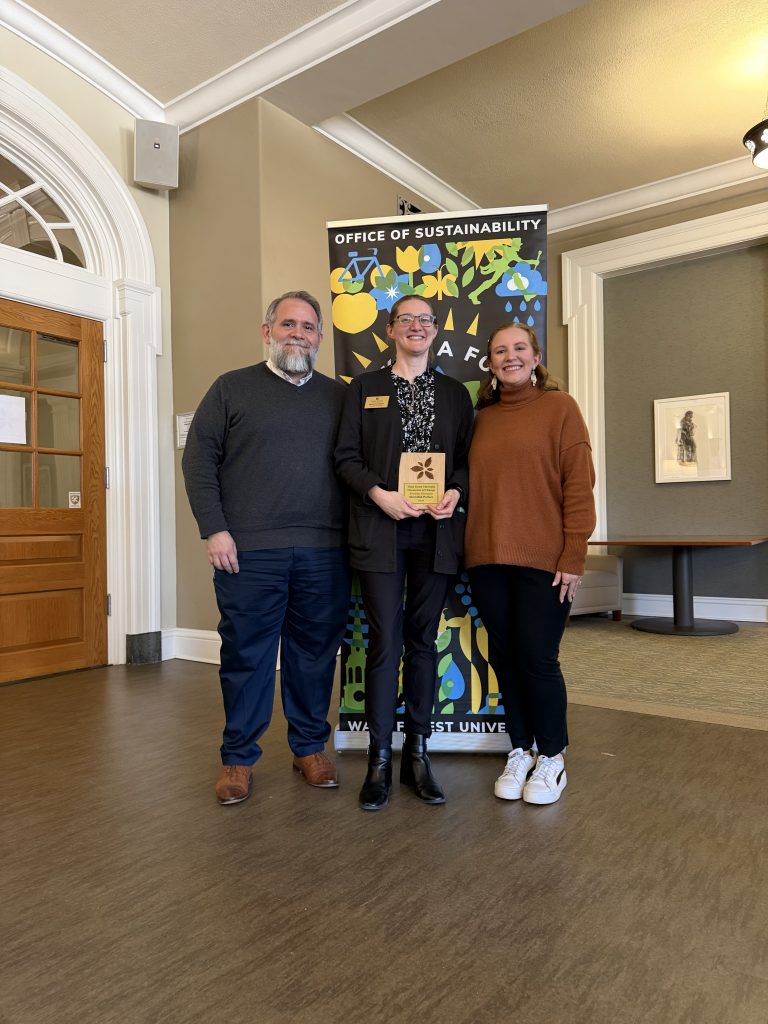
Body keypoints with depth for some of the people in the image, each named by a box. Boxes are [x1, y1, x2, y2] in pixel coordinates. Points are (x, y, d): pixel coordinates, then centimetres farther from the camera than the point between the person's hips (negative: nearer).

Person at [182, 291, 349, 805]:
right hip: (249, 551, -2)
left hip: (325, 552, 2)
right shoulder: (233, 388, 7)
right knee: (247, 655, 5)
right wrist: (214, 529, -7)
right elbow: (199, 458, 2)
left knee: (316, 653, 10)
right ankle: (239, 757, 21)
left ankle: (310, 747, 27)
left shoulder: (338, 396, 14)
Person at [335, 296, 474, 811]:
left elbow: (468, 457, 11)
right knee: (385, 643, -1)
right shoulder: (364, 387, 8)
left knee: (423, 641, 9)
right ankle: (380, 758, 12)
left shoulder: (454, 392, 14)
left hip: (437, 531, 2)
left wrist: (456, 493, -9)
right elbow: (347, 457, 2)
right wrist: (380, 495, -14)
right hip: (381, 531, -2)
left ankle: (418, 753, 20)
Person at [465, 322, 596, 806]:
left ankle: (552, 758, 23)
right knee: (505, 658, 11)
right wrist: (472, 549, 3)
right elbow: (475, 487, 12)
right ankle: (520, 752, 29)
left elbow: (579, 485, -5)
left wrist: (573, 557, -11)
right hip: (487, 560, 4)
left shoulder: (560, 407, 0)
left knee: (538, 659, 1)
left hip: (544, 561, -4)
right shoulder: (482, 417, 12)